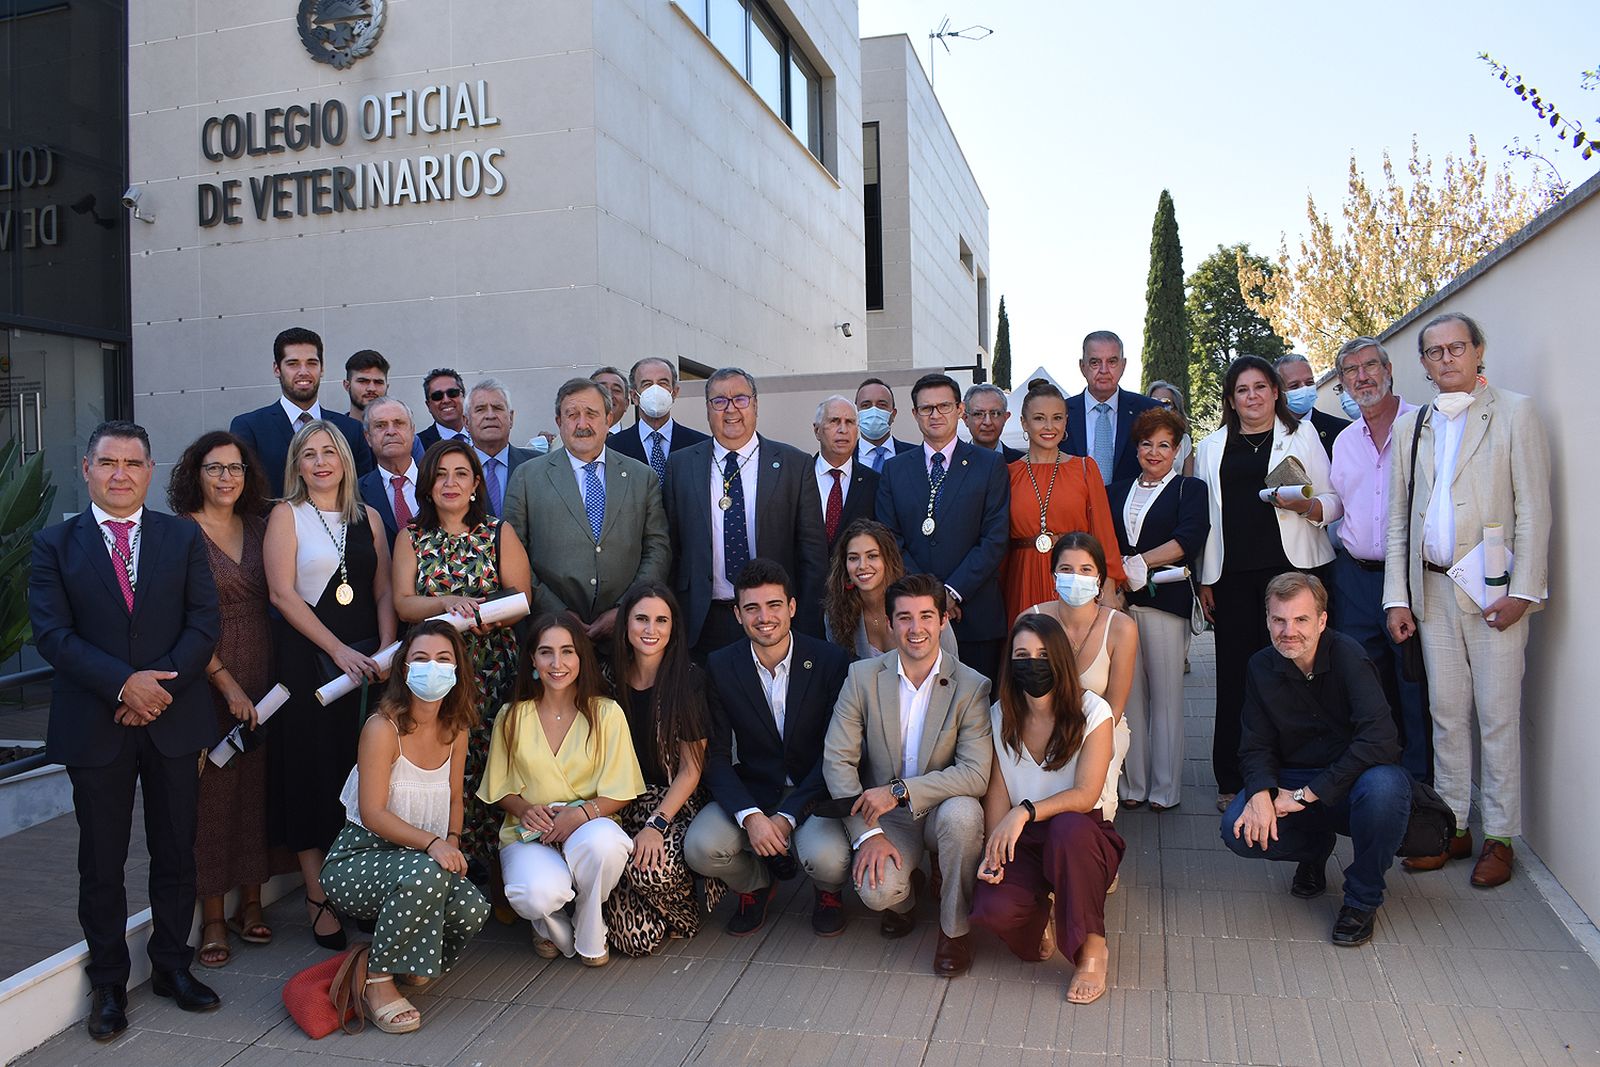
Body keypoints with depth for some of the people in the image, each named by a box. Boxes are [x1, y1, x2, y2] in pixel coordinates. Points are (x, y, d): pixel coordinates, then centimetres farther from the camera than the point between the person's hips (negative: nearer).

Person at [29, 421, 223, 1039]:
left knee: (176, 854, 11)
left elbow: (204, 622, -2)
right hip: (94, 727, -1)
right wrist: (124, 683, -18)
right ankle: (108, 982, 25)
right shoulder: (55, 545, 2)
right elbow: (51, 633, -7)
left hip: (173, 719, 1)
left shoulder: (183, 537, 5)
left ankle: (171, 966, 27)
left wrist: (160, 686, -14)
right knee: (101, 864, 9)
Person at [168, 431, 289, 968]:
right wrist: (227, 682, -14)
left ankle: (250, 904, 23)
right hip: (207, 678, -4)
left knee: (256, 788, 9)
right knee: (212, 791, 1)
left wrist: (279, 676, 2)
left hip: (262, 677, 5)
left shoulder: (259, 528, 9)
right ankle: (213, 918, 14)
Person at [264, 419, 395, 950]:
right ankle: (318, 896, 11)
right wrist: (339, 650, -14)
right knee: (313, 768, 1)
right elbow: (282, 593, -8)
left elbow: (384, 592, 9)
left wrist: (386, 652, -5)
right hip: (308, 657, -3)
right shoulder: (286, 515, 0)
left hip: (368, 658, 4)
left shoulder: (367, 517, 11)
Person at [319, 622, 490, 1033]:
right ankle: (376, 977, -14)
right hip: (358, 857, -6)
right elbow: (373, 814, -21)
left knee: (473, 910, -22)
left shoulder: (456, 729, 3)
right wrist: (431, 844, -33)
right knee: (425, 873, -37)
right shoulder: (383, 728, -16)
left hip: (422, 860, 6)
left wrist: (452, 841, -8)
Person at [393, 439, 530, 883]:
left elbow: (521, 599, 1)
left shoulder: (500, 533, 7)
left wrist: (481, 613, -17)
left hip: (493, 669, -1)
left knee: (492, 762, -6)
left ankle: (494, 869, 5)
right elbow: (402, 604, 2)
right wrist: (447, 603, -15)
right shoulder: (411, 538, 11)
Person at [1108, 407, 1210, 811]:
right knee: (1128, 693, 2)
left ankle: (1165, 788, 8)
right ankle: (1132, 783, 10)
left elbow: (1188, 539, -8)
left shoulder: (1190, 489, 7)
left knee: (1165, 694, -1)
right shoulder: (1117, 492, 20)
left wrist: (1136, 563, -10)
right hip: (1119, 601, 3)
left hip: (1165, 600, -3)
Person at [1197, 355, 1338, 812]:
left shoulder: (1302, 434, 12)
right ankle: (1232, 781, 9)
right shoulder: (1212, 447, 17)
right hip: (1233, 576, 2)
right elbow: (1205, 515, 15)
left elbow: (1334, 501, 8)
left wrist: (1304, 505, -14)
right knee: (1235, 676, 0)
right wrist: (1205, 579, 9)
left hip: (1294, 568, -1)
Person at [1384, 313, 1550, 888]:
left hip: (1493, 589, -4)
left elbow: (1533, 509, -4)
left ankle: (1499, 836, 11)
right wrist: (1397, 596, 6)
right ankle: (1452, 827, 18)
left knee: (1498, 715, 0)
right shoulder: (1409, 426, 14)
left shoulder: (1514, 412, 2)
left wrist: (1522, 591, -11)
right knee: (1447, 712, 9)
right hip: (1432, 588, 4)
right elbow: (1398, 517, 12)